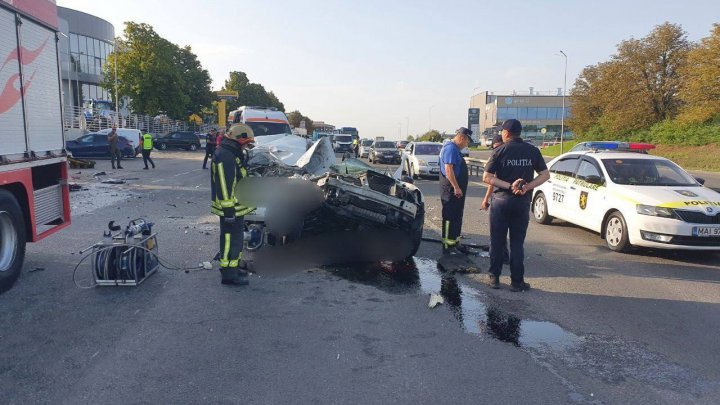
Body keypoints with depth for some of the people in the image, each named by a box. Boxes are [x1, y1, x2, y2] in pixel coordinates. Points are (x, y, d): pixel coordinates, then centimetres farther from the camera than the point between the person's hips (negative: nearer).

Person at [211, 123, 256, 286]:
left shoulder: (232, 154, 14)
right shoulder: (225, 157, -21)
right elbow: (225, 187, -25)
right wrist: (228, 209, -24)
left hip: (236, 207, 11)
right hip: (230, 208, -11)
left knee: (236, 236, 20)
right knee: (231, 238, -3)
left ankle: (235, 264, 35)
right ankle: (229, 274, 5)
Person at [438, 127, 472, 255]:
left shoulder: (455, 149, 18)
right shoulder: (451, 148, -15)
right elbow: (448, 169, -24)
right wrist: (456, 187, -25)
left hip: (456, 189, 11)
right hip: (451, 189, -11)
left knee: (457, 217, 16)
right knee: (450, 217, -7)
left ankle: (455, 243, 25)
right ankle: (448, 246, -2)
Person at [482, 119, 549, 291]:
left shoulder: (500, 151, -6)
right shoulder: (532, 151, 2)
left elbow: (487, 177, -12)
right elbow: (545, 174, 0)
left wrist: (509, 185, -13)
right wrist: (527, 187, -9)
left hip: (501, 200, -2)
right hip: (523, 202, 2)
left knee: (497, 242, 8)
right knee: (517, 243, 9)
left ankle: (494, 277, 14)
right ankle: (517, 281, 9)